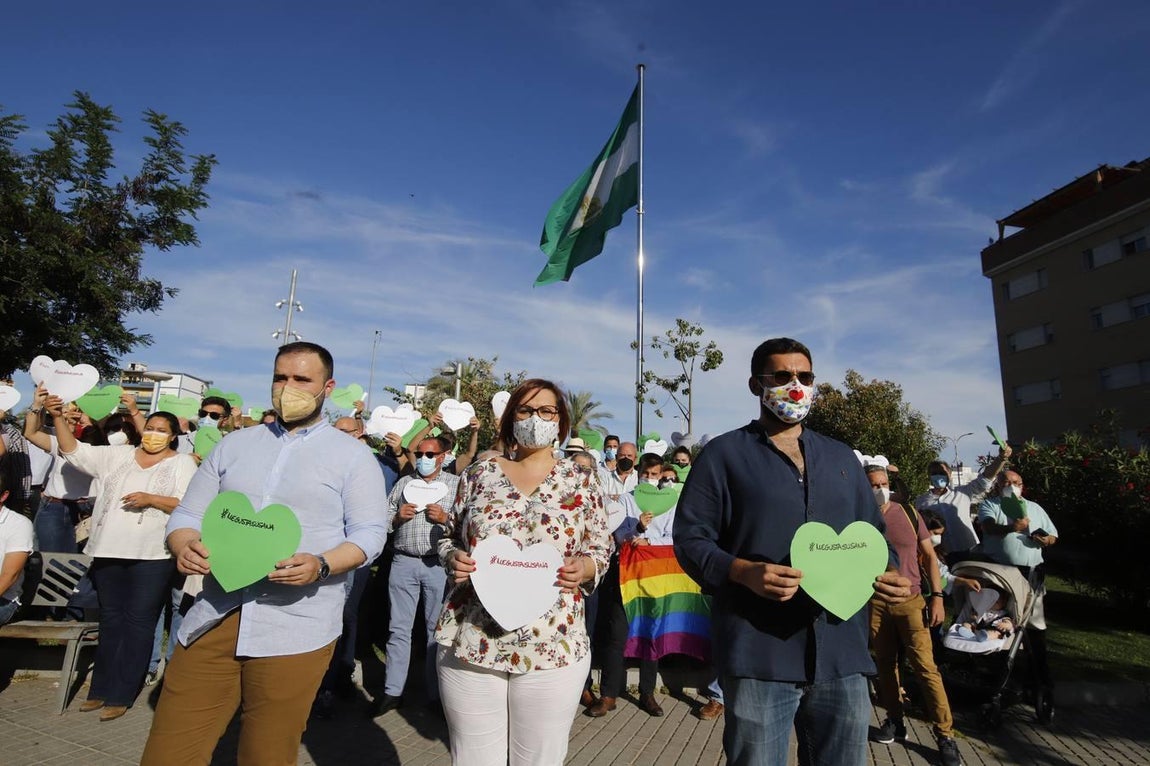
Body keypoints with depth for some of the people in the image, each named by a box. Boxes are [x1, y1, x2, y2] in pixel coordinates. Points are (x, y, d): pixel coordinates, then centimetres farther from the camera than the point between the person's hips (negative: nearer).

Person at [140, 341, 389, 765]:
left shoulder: (353, 456, 0)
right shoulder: (233, 444, 13)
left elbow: (369, 533, -5)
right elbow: (187, 516, 12)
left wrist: (321, 565, -22)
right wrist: (184, 547, -10)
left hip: (296, 628, -3)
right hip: (214, 618, 4)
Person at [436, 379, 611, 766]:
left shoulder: (581, 480, 2)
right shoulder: (479, 474, 5)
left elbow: (601, 548, 6)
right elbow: (449, 537, 12)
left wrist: (585, 568, -15)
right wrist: (453, 559, -10)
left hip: (554, 647, -1)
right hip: (470, 643, 1)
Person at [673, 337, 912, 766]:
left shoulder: (842, 458, 16)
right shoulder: (724, 454, -1)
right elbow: (690, 538, -5)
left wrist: (890, 573, -2)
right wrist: (744, 572, -22)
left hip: (842, 655, 5)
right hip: (758, 657, -4)